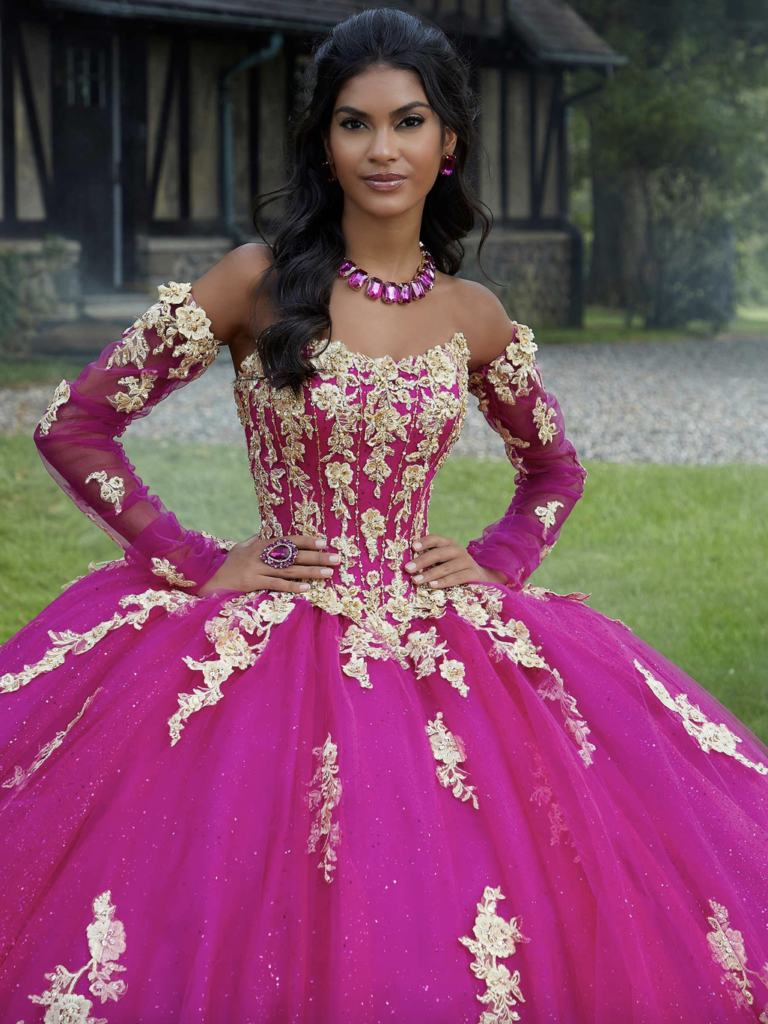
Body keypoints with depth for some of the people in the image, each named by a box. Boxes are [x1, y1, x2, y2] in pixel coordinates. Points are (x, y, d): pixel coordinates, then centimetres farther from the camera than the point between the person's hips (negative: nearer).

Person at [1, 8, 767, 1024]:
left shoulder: (473, 318, 5)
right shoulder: (259, 282, -4)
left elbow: (555, 471, 23)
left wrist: (497, 566, 6)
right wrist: (195, 563, -6)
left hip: (435, 653, 3)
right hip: (266, 651, -3)